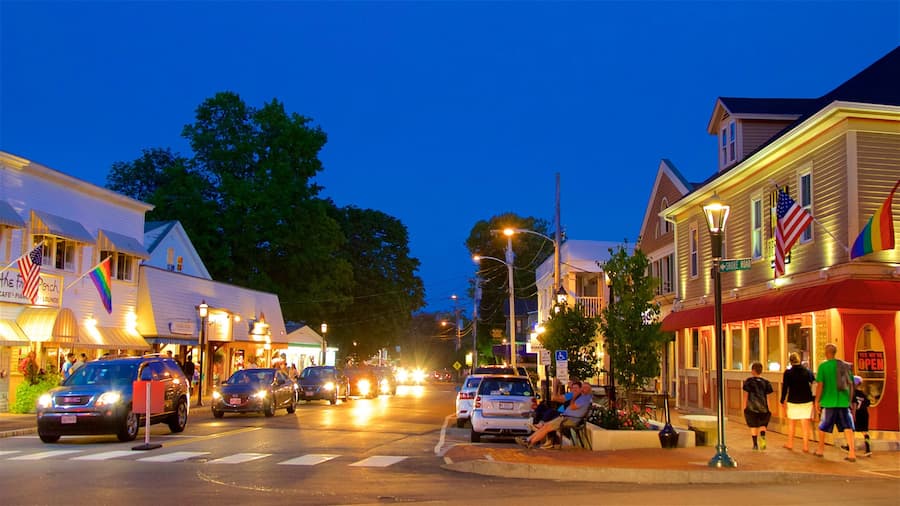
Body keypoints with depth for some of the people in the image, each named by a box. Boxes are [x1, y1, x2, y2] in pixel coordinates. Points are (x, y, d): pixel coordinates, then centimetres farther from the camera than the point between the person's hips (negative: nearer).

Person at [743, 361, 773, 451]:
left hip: (751, 407, -2)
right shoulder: (766, 382, 2)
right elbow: (767, 397, 3)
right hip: (763, 407, 2)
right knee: (762, 425, 14)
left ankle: (755, 444, 9)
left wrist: (744, 407, 6)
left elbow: (746, 395, -2)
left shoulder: (748, 381, -3)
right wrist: (768, 409, 10)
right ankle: (762, 437, -14)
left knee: (753, 426, 8)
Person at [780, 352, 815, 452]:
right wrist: (814, 400, 18)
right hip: (806, 402, 1)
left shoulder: (788, 373, -6)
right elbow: (813, 386, 6)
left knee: (791, 423, 15)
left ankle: (790, 444, 22)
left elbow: (785, 388, -5)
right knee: (806, 424, 3)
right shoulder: (808, 372, 0)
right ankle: (806, 446, 1)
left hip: (792, 402, -1)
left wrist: (783, 402, 1)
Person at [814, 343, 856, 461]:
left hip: (828, 401, -3)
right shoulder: (844, 365, 5)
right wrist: (850, 399, 18)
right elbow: (851, 383, 9)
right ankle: (852, 452, -9)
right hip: (843, 401, 3)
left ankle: (820, 449, 25)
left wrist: (817, 401, -3)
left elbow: (820, 385, -10)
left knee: (823, 426, 14)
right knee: (847, 427, 1)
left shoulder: (823, 366, -7)